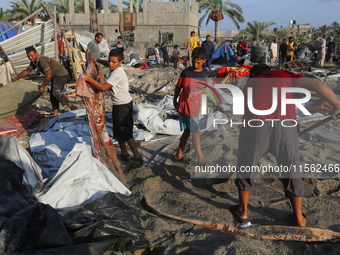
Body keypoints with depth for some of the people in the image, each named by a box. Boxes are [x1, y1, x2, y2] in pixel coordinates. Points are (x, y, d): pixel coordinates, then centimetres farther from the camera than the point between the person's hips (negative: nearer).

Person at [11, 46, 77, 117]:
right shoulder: (34, 61, 9)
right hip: (55, 76, 11)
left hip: (61, 75, -11)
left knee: (56, 92, -26)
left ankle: (72, 107, -27)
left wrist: (43, 86, -11)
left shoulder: (42, 60, -24)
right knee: (52, 94, 6)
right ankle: (55, 113, 6)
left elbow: (48, 75, -23)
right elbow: (27, 71, 25)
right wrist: (16, 78, 33)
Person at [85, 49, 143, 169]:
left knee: (126, 134, -7)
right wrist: (97, 60, 22)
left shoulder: (117, 73, -25)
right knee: (117, 132, 18)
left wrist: (88, 79, -26)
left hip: (124, 106, -10)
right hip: (117, 105, 10)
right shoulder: (114, 68, 4)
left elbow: (103, 87, -31)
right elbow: (108, 64, 32)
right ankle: (124, 154, 33)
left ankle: (137, 158, 3)